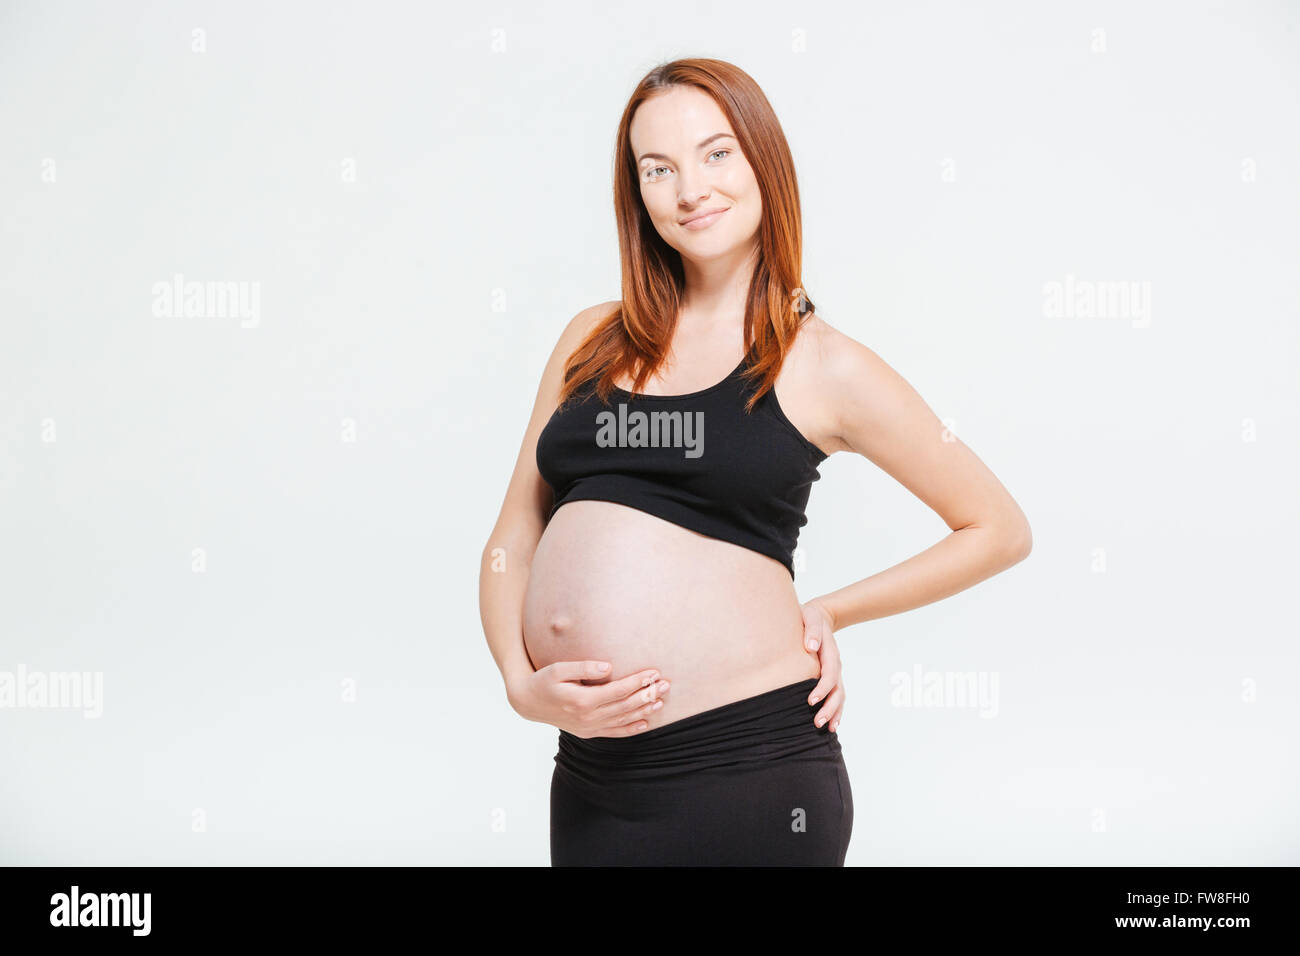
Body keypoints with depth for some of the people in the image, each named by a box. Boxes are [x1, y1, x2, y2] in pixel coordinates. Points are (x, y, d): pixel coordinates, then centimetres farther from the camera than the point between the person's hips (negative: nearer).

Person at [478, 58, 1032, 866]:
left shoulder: (822, 366, 0)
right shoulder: (595, 339, 11)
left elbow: (1001, 531, 7)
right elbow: (513, 542, 11)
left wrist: (829, 612, 3)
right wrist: (523, 683, -6)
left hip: (750, 769, -4)